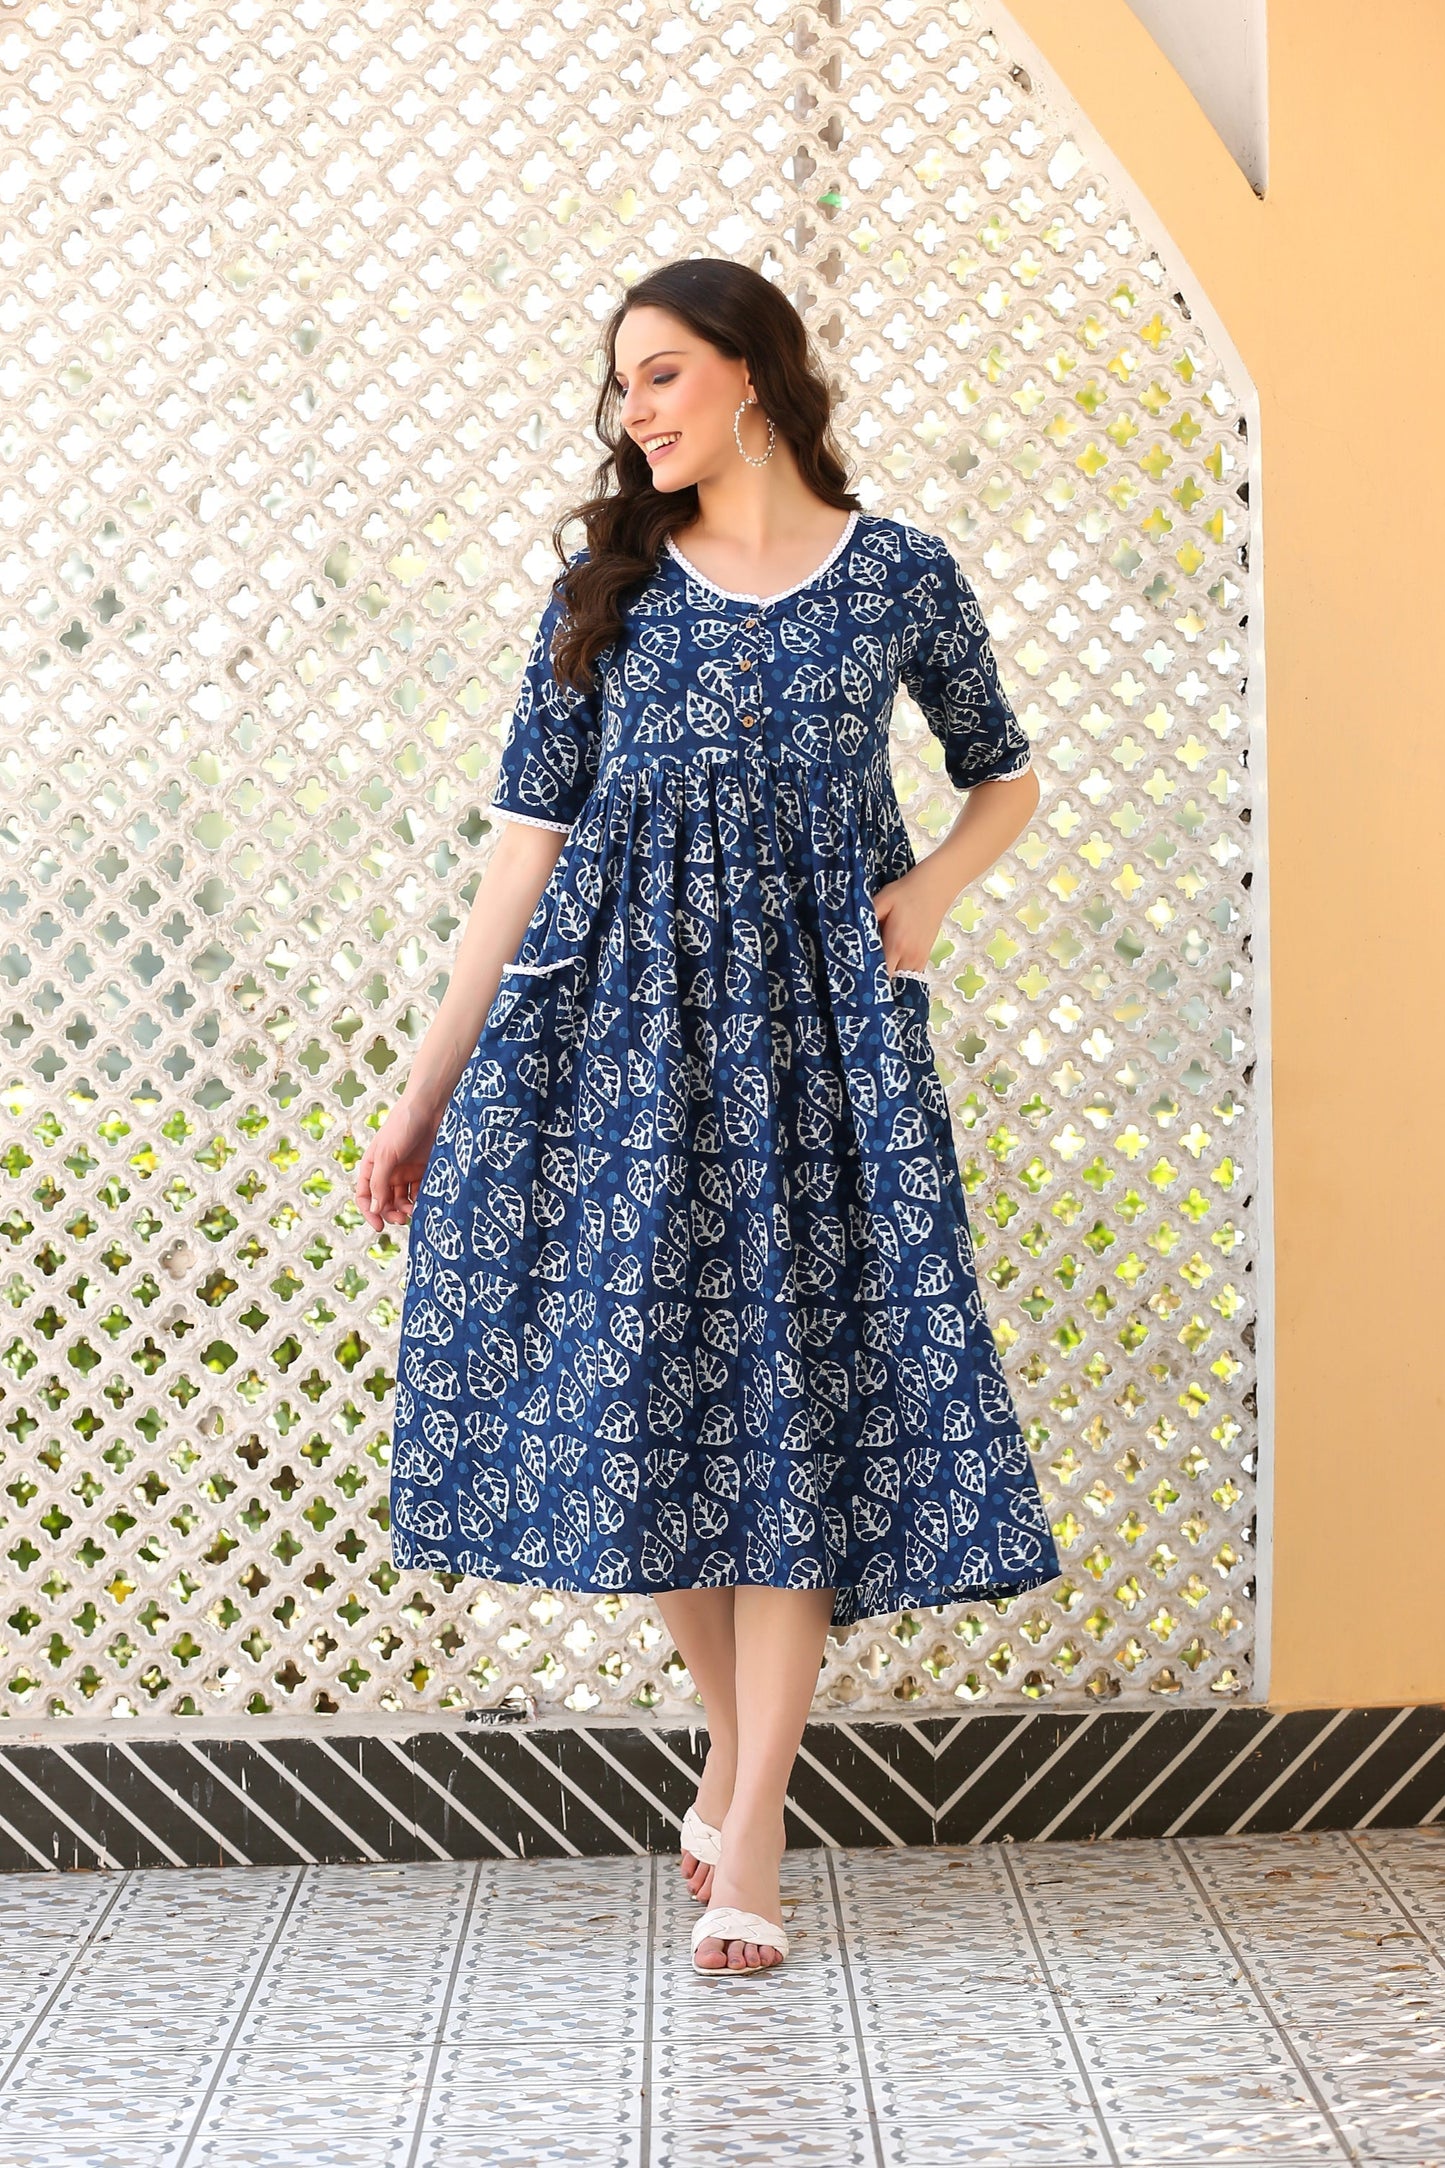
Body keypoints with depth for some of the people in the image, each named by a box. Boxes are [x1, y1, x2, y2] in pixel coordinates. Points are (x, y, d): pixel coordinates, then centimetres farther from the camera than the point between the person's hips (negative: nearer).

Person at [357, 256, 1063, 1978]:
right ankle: (734, 1741, 24)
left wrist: (929, 891, -4)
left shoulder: (901, 577, 4)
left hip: (812, 1018, -2)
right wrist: (426, 1091, 1)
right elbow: (530, 839, 4)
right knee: (642, 1381, 2)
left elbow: (1005, 775, 18)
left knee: (789, 1389, -4)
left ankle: (751, 1831, 2)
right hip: (619, 1013, 2)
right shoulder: (609, 585, 6)